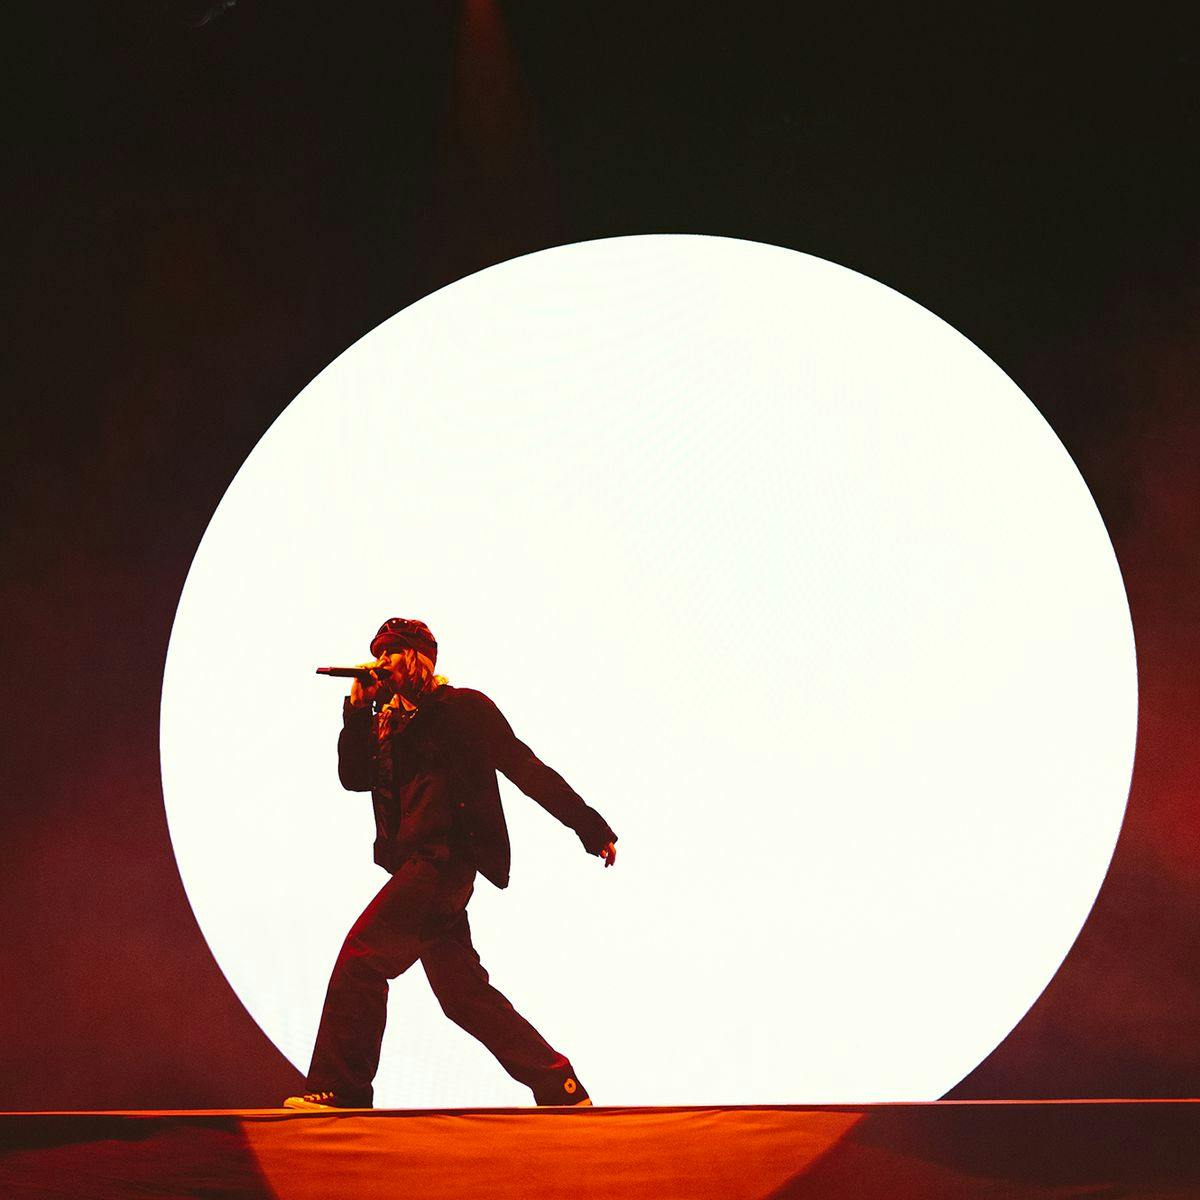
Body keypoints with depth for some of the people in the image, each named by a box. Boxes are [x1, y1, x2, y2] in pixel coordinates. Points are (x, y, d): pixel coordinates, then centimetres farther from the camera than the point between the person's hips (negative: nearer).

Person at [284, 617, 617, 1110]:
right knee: (462, 991, 7)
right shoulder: (388, 720, 21)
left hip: (445, 858, -8)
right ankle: (561, 1087, 13)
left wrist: (593, 830, -5)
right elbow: (354, 777, 11)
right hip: (419, 866, 8)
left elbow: (527, 769, -4)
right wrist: (357, 709, 1)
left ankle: (339, 1091, -11)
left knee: (361, 954, -14)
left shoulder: (463, 707, -1)